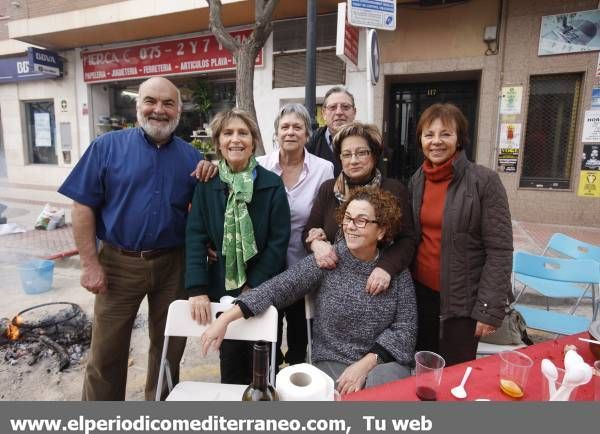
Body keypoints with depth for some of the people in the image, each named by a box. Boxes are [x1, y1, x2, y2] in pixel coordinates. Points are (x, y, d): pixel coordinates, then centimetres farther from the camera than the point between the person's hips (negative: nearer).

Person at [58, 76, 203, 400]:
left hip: (174, 264, 2)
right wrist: (89, 263, -9)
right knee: (106, 350, 12)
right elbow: (83, 206, -5)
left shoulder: (191, 157, 3)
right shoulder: (107, 147, -4)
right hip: (119, 263, -2)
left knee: (168, 348, 17)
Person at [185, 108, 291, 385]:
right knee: (231, 361, 13)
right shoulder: (207, 184, -1)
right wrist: (197, 290, -14)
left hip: (263, 290, -1)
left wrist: (254, 287, -12)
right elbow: (195, 237, -6)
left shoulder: (272, 184, -6)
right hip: (222, 289, 1)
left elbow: (279, 240, -8)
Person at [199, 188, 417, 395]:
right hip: (332, 363, 0)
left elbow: (405, 327, -3)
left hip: (384, 362, 1)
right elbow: (277, 288, -13)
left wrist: (365, 364, -15)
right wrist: (225, 318, -22)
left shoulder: (397, 270, -3)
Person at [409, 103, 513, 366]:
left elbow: (499, 251, -14)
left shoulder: (484, 181, -13)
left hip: (462, 299, -4)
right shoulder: (417, 180, 2)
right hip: (420, 292, 5)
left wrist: (490, 308, -16)